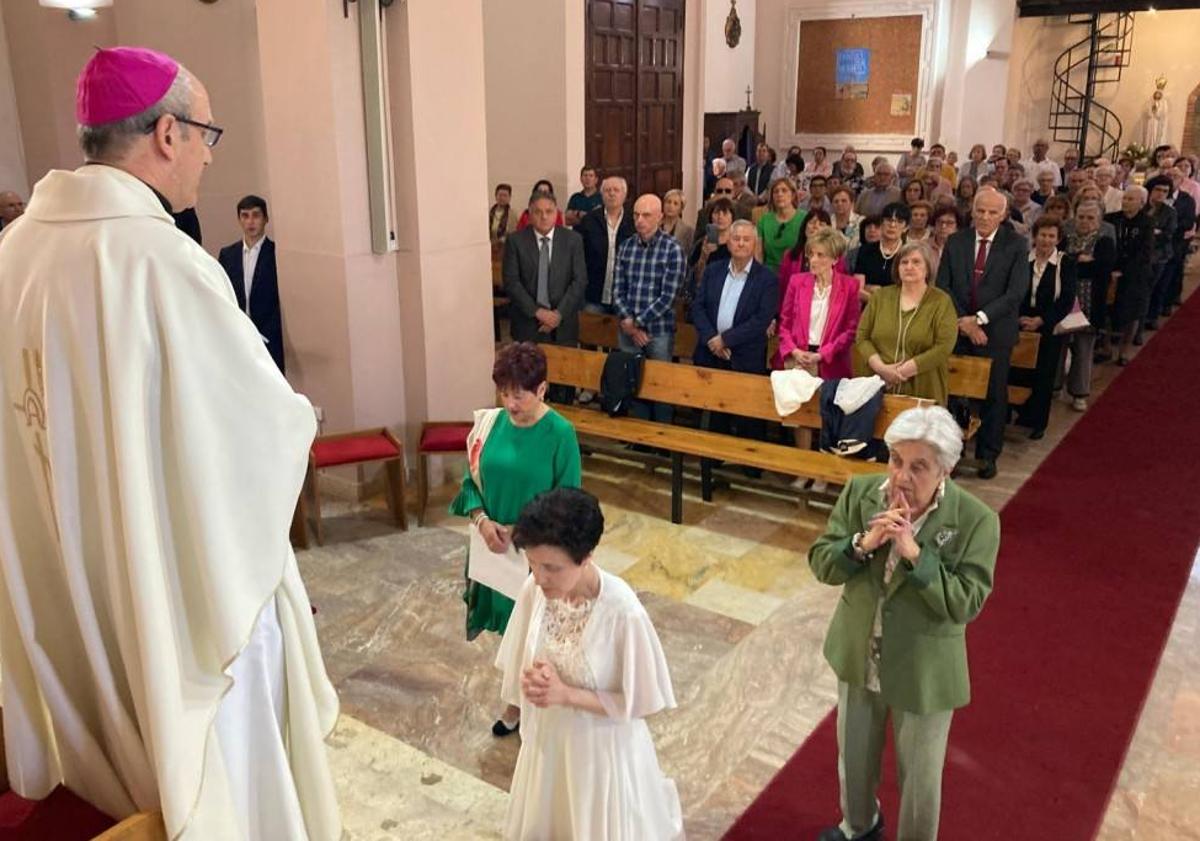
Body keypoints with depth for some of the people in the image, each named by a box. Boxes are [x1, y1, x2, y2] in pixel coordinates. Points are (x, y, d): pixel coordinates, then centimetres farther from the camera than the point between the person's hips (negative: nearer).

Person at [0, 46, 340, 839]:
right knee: (218, 772, 15)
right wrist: (295, 416, 4)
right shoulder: (161, 258, -24)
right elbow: (275, 426, -18)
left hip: (66, 588, 8)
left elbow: (83, 411, 9)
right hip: (183, 581, -7)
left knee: (119, 763, 27)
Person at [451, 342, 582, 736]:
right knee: (509, 624, 19)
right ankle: (517, 701, 40)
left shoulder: (560, 433, -18)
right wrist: (482, 520, -14)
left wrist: (521, 530, -19)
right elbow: (472, 479, 3)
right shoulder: (491, 423, -4)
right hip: (497, 547, 5)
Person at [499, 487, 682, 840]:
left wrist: (566, 694, -26)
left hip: (603, 746, -4)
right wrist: (530, 680, -22)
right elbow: (518, 663, 0)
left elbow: (637, 701, -18)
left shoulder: (623, 611, -30)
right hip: (547, 737, 5)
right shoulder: (534, 589, -16)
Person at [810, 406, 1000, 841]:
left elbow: (967, 604, -23)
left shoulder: (976, 520, -21)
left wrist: (915, 553, -32)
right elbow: (820, 563, -8)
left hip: (923, 671, -4)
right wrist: (863, 544, -28)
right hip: (858, 656, 4)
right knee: (854, 755, 27)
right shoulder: (859, 492, -12)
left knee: (920, 775, 18)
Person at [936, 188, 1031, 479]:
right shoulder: (955, 242, 5)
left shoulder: (1016, 246, -3)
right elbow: (943, 286, 2)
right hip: (958, 330, 2)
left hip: (995, 332, -1)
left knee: (994, 394, 6)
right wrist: (963, 322, -9)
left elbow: (1016, 293, -10)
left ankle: (988, 455, 19)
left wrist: (979, 318, -16)